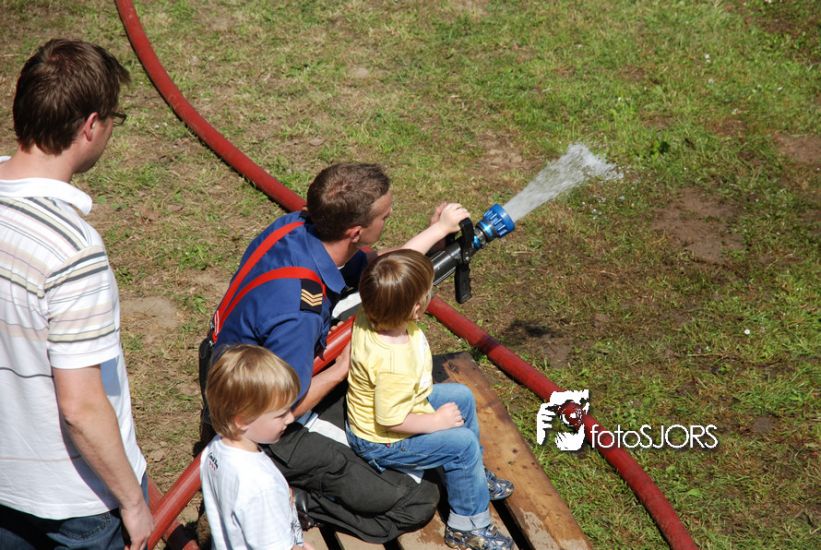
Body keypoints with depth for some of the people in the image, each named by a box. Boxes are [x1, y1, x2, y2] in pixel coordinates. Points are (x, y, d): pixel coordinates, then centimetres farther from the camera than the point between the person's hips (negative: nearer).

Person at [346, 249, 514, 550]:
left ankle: (473, 476, 39)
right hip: (382, 443, -10)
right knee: (462, 443, -17)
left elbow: (401, 264, 0)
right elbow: (390, 421, -35)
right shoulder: (394, 365, -45)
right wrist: (436, 421, -22)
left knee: (462, 396, 18)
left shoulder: (372, 316, -21)